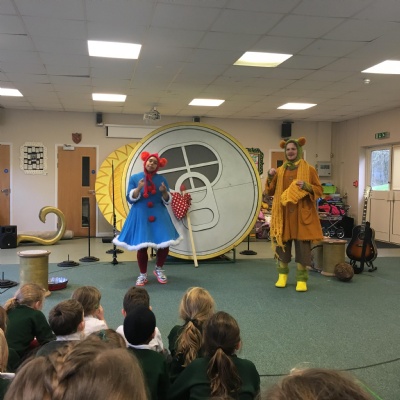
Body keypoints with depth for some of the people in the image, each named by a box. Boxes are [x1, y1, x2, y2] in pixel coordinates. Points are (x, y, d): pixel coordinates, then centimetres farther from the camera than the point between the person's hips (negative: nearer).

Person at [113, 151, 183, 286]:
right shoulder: (135, 178, 0)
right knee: (141, 247, -2)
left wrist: (164, 192, -16)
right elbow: (130, 199, -3)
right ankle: (143, 275, 19)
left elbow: (167, 201, 5)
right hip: (141, 217, -2)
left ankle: (159, 269, 23)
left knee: (164, 244, -4)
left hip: (159, 216, 2)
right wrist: (138, 188, -19)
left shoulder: (161, 179, 4)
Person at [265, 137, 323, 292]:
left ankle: (302, 279, 6)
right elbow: (269, 192, 11)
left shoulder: (309, 169, 1)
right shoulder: (280, 171, 11)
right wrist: (270, 177, -5)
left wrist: (306, 186, -19)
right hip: (283, 214, 3)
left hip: (302, 215, -3)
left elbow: (319, 190, -1)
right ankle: (282, 275, 22)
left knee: (303, 246, -3)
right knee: (282, 243, 6)